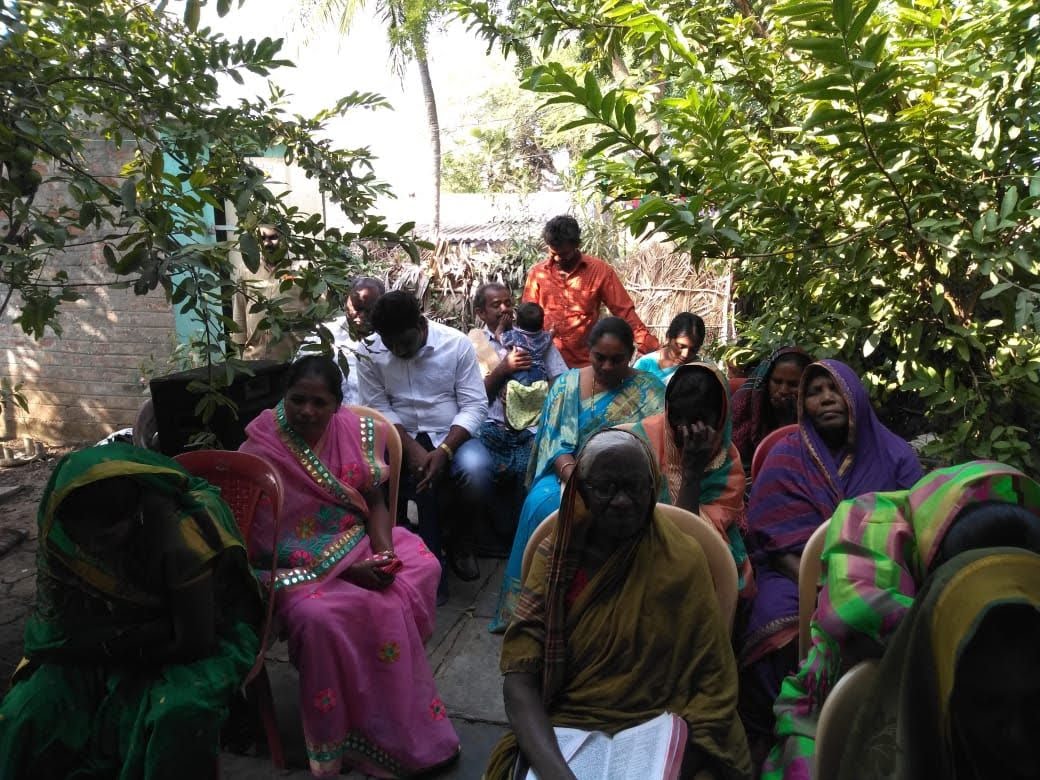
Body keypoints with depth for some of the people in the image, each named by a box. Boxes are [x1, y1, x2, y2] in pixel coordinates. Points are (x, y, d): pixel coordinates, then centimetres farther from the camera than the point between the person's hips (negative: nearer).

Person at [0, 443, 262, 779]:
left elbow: (193, 640, -25)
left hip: (194, 638, -4)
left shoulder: (181, 530, -31)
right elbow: (62, 626, -9)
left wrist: (112, 645, -11)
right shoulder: (60, 533, -15)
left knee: (181, 713, -33)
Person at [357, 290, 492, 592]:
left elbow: (474, 406, -10)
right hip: (402, 439, 1)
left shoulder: (457, 343, -8)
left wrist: (444, 451, -23)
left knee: (476, 471, -32)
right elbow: (378, 409, -5)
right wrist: (413, 448, -20)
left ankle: (460, 544, 0)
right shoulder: (370, 351, -4)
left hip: (452, 435, -1)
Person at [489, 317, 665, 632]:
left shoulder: (649, 391, 1)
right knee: (541, 504, -29)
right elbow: (555, 440, -1)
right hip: (570, 471, 2)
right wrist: (570, 473, -21)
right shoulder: (567, 383, 7)